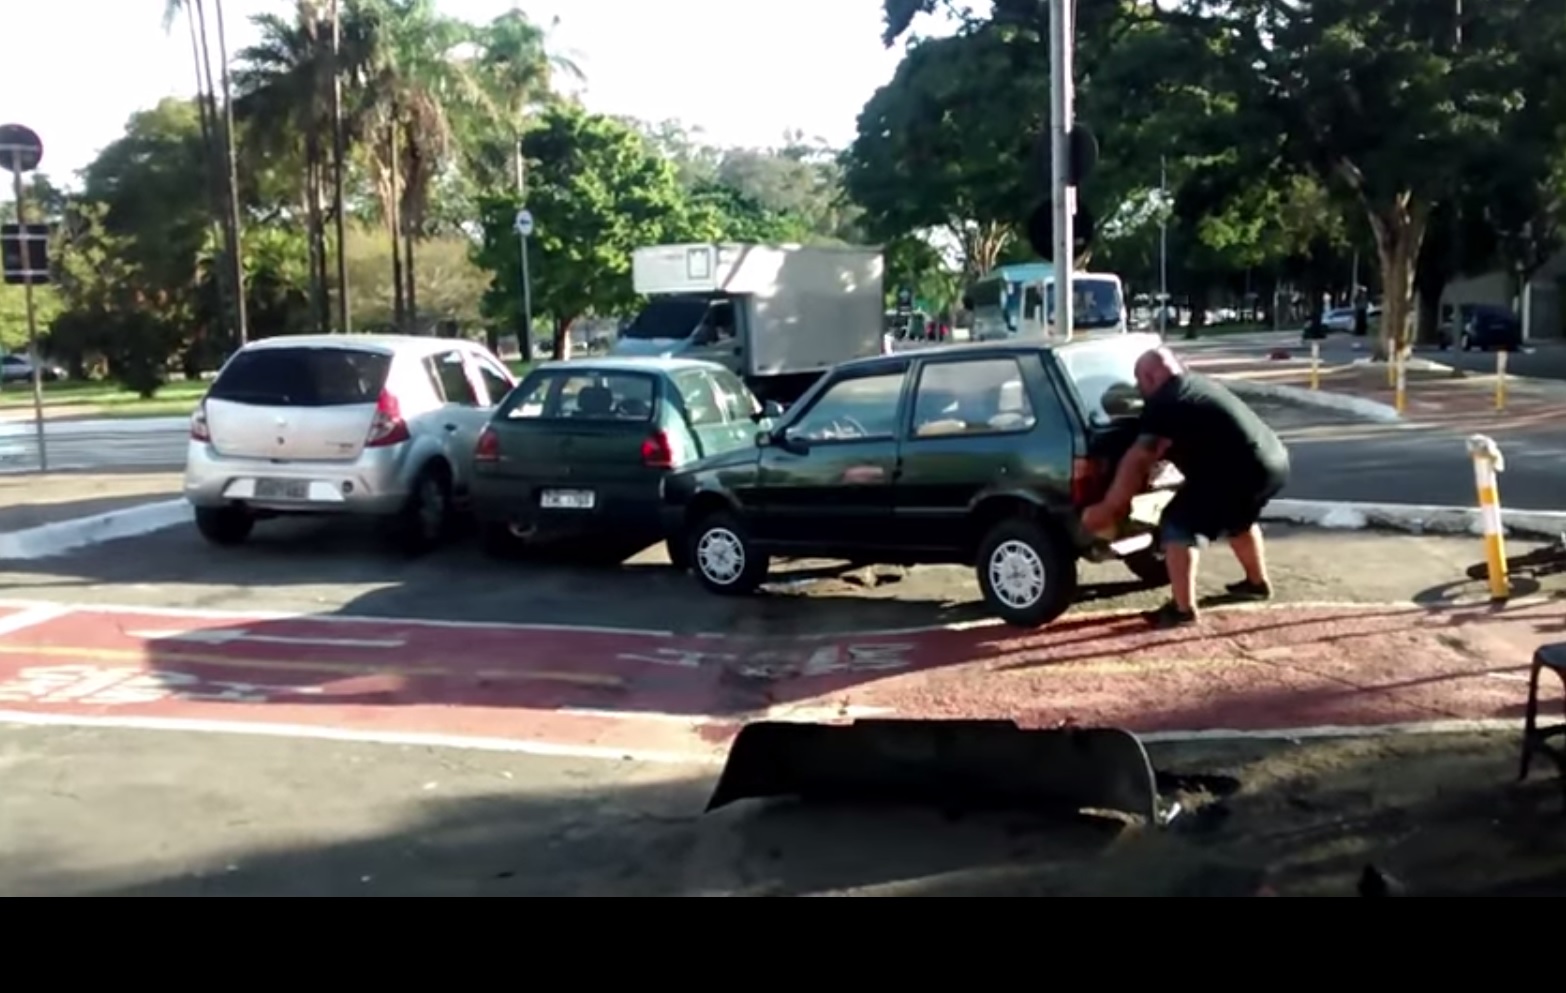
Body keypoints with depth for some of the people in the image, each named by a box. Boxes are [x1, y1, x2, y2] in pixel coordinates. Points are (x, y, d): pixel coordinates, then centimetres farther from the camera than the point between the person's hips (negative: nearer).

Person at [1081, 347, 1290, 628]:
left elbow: (1138, 461, -13)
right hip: (1274, 461, 10)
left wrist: (1110, 507, -9)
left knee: (1179, 526, -2)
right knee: (1238, 519, 34)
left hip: (1242, 471, -10)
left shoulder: (1164, 403, -7)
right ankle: (1258, 583, 47)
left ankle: (1182, 609, -1)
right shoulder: (1197, 385, 22)